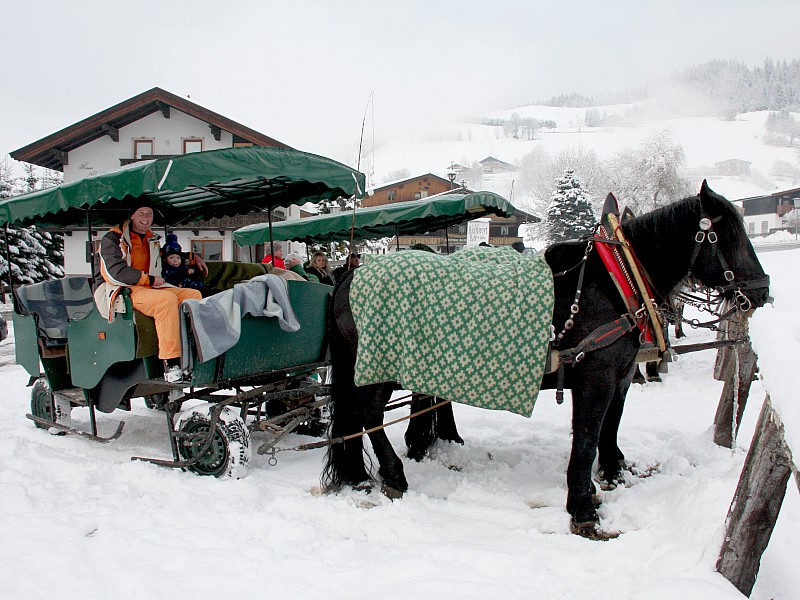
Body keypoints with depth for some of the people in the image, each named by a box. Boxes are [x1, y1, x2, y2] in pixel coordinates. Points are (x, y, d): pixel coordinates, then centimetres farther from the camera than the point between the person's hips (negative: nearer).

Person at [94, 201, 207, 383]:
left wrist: (193, 258, 27)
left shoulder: (151, 241, 20)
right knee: (167, 299, -34)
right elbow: (116, 273, -17)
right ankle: (170, 364, -37)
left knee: (194, 295, -13)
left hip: (148, 288, 8)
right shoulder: (112, 239, -3)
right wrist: (150, 279, -14)